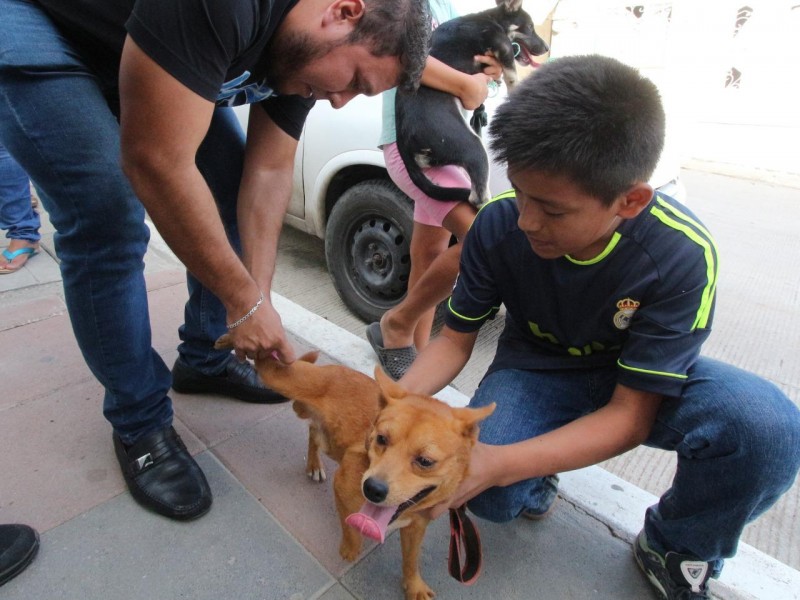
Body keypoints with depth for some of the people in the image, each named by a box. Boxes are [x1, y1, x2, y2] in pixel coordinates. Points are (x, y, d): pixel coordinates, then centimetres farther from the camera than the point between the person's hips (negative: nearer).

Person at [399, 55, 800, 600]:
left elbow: (632, 412, -25)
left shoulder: (682, 254, -28)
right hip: (536, 370, 1)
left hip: (644, 380, 0)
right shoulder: (498, 224, -23)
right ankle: (538, 482, 12)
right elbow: (456, 339, -10)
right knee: (489, 497, -28)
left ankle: (675, 550, 2)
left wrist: (499, 464, -37)